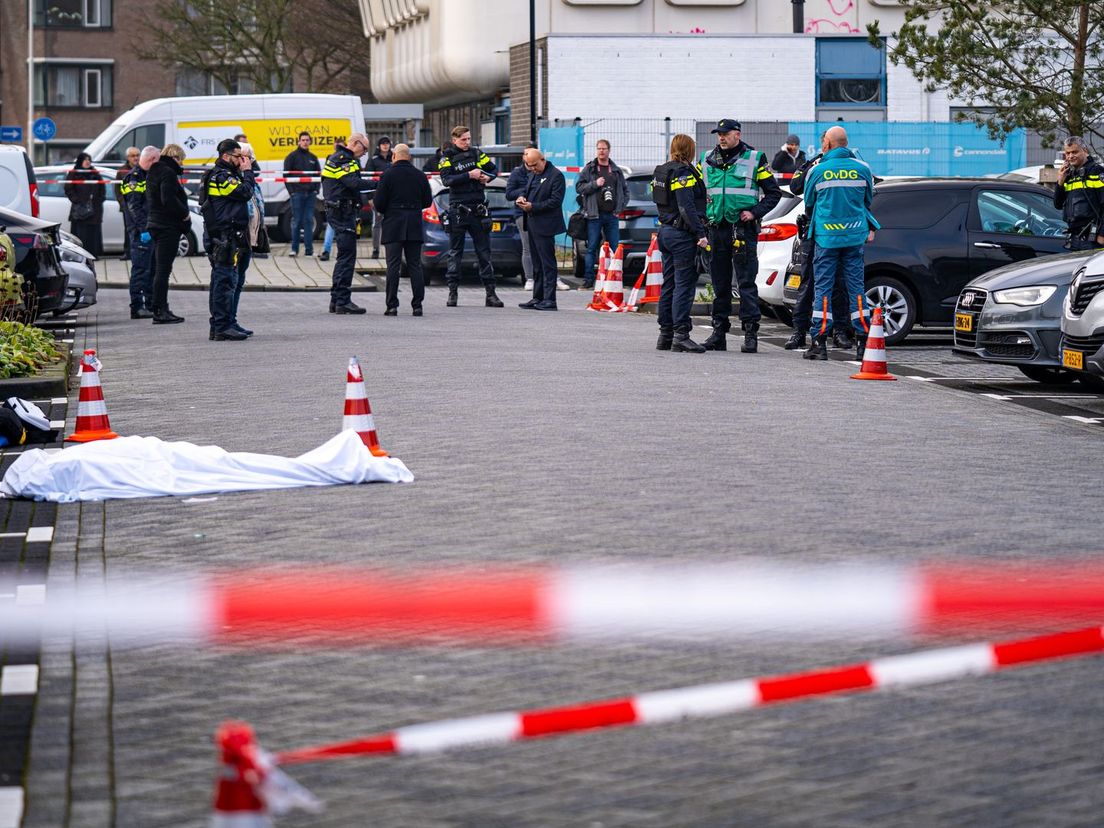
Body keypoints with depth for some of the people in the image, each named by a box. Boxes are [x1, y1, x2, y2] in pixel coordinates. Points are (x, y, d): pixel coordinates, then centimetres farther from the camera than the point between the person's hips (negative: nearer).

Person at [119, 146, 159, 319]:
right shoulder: (134, 177, -11)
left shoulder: (147, 176, 20)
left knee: (152, 269, 14)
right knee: (141, 269, -10)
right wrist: (143, 229, -24)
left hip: (150, 230, 10)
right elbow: (134, 206, -19)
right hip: (140, 232, -10)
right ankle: (137, 307, -10)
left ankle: (151, 305, 20)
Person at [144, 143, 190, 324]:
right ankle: (160, 311, -9)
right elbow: (168, 199, -25)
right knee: (163, 269, -9)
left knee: (161, 268, 14)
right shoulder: (167, 173, -14)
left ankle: (161, 310, 17)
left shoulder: (153, 172, 17)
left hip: (156, 224, 10)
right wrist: (185, 213, -13)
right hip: (168, 226, -10)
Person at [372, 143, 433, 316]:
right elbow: (427, 201, 10)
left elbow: (379, 202, -8)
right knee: (415, 266, 6)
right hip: (414, 227, 3)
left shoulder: (388, 175, -7)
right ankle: (417, 305, 2)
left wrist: (383, 211, 13)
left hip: (393, 226, -3)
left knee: (393, 267, -2)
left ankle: (392, 306, -5)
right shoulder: (420, 175, 5)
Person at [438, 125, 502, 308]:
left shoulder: (477, 153, 9)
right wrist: (469, 175, -22)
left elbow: (494, 169, 19)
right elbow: (446, 180, -15)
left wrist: (488, 177, -3)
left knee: (484, 251, 3)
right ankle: (453, 292, 8)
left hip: (478, 209, 3)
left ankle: (490, 292, 5)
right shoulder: (447, 157, 0)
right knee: (455, 252, 3)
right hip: (457, 209, -3)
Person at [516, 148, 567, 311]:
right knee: (537, 265, 13)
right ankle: (537, 298, 18)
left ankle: (549, 300, -7)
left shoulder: (556, 176, -10)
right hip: (532, 224, 9)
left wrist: (533, 206, -19)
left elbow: (555, 201, -16)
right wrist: (522, 198, 2)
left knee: (548, 264, -7)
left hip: (545, 226, -9)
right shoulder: (533, 174, 16)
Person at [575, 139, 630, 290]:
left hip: (612, 215, 3)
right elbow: (579, 187, -1)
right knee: (592, 248, -2)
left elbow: (625, 190, 19)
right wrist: (595, 184, -13)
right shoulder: (589, 169, 4)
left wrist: (621, 206, 6)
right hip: (594, 215, -3)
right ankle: (588, 278, 1)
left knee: (615, 248, 3)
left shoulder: (617, 171, 13)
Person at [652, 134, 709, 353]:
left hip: (665, 231, 9)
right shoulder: (683, 173, -14)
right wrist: (701, 234, -20)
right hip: (682, 234, -9)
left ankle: (665, 335, 15)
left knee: (669, 284, 12)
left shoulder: (661, 172, 13)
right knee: (684, 284, -8)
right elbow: (687, 208, -20)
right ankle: (681, 335, -11)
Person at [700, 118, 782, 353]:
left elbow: (773, 192, 3)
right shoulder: (708, 161, 12)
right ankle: (719, 332, 14)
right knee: (720, 284, 9)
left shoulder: (754, 159, 0)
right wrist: (704, 216, 6)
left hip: (743, 229, -4)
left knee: (746, 283, -6)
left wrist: (755, 212, -10)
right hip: (717, 228, 4)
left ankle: (751, 333, -5)